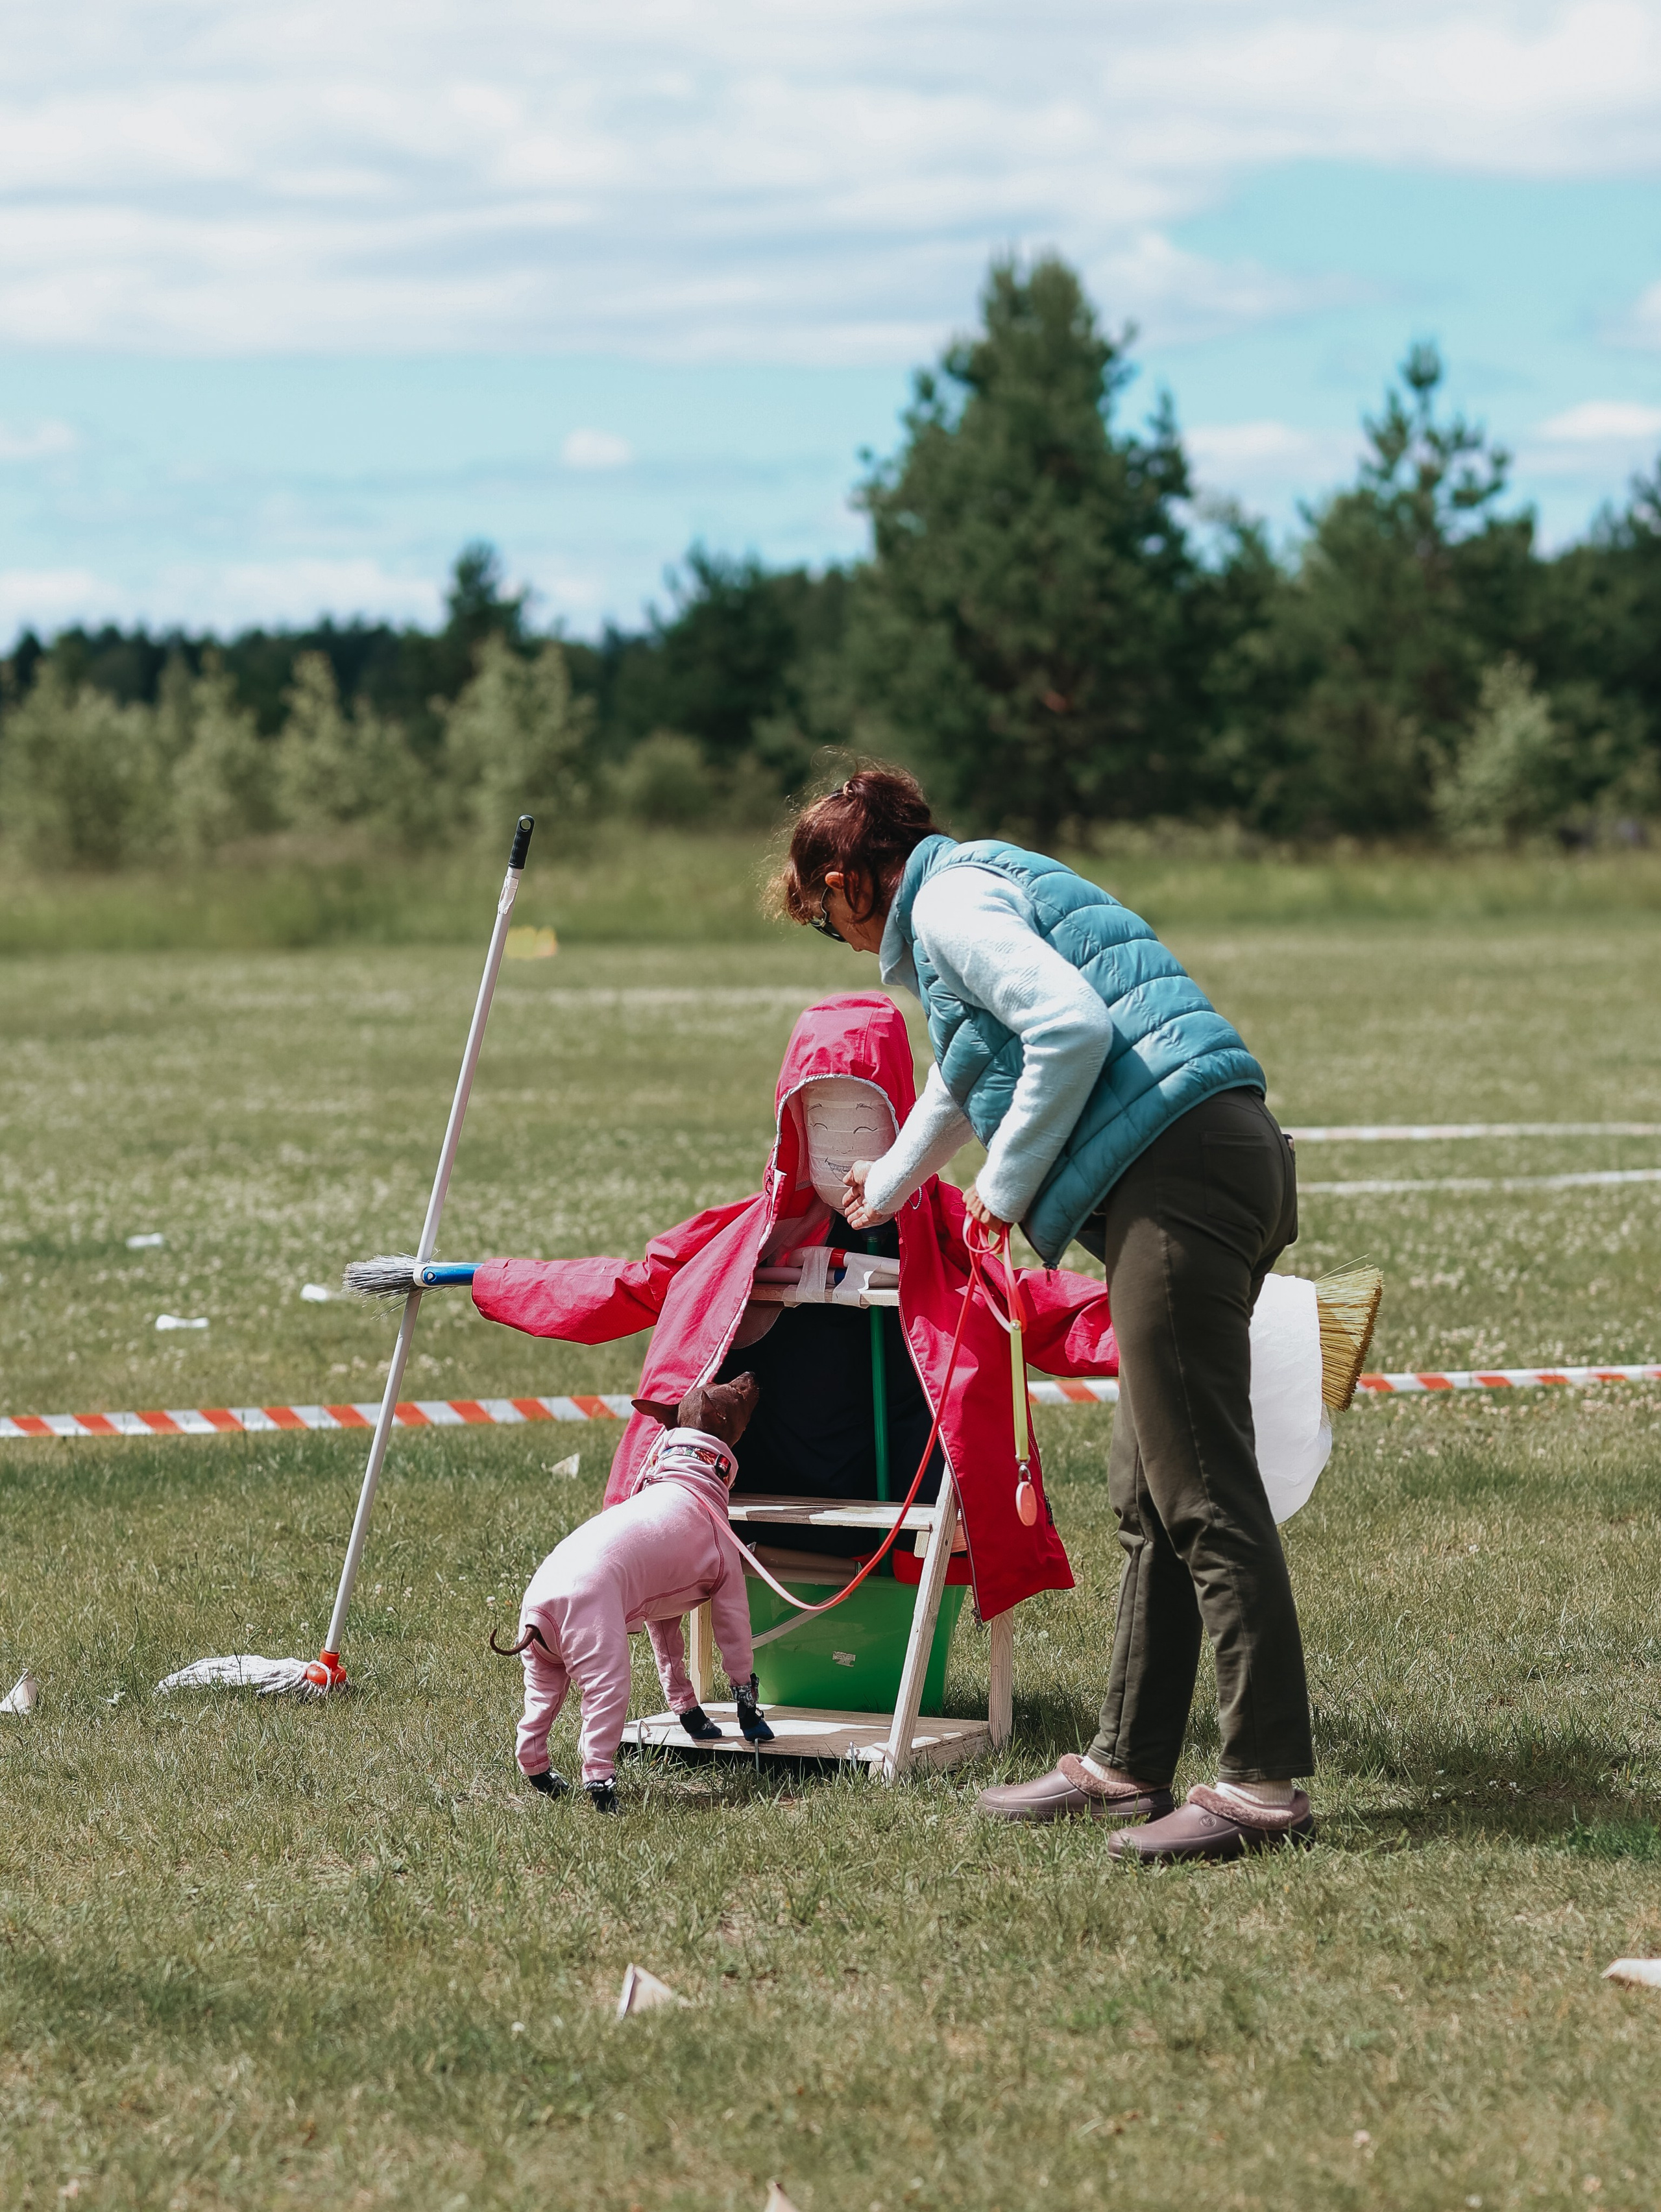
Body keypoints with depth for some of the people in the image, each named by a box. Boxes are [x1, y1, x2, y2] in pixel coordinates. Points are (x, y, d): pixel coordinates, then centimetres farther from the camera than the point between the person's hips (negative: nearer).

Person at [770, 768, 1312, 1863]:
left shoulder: (946, 903, 0)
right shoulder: (990, 882, 31)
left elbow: (1072, 1027, -17)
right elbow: (964, 1079, 49)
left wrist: (1008, 1188, -6)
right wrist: (883, 1189, 65)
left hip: (1174, 1174, -10)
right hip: (1232, 1157, 10)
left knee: (1205, 1494, -11)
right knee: (1150, 1493, 14)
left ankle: (1268, 1782, -13)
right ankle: (1130, 1764, 19)